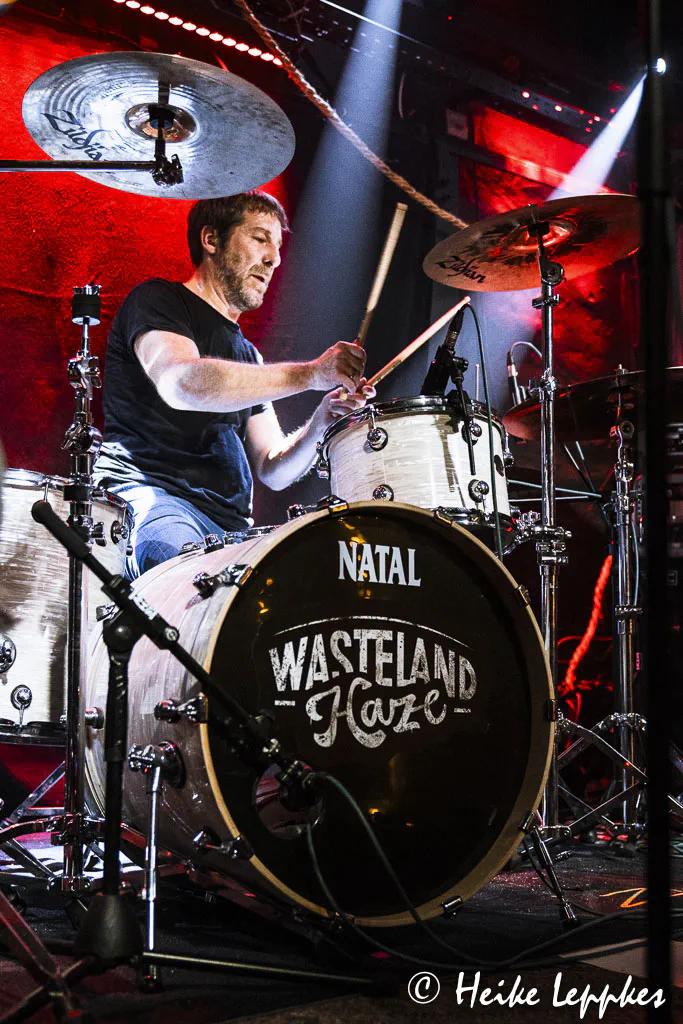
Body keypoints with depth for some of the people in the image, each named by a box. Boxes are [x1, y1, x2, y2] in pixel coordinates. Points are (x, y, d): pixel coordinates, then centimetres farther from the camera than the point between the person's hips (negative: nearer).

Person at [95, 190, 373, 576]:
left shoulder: (247, 355, 28)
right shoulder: (158, 300, 5)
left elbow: (273, 470, 20)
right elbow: (182, 383, -20)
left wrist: (321, 421, -1)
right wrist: (310, 374, -23)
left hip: (232, 526, 7)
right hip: (150, 497, -7)